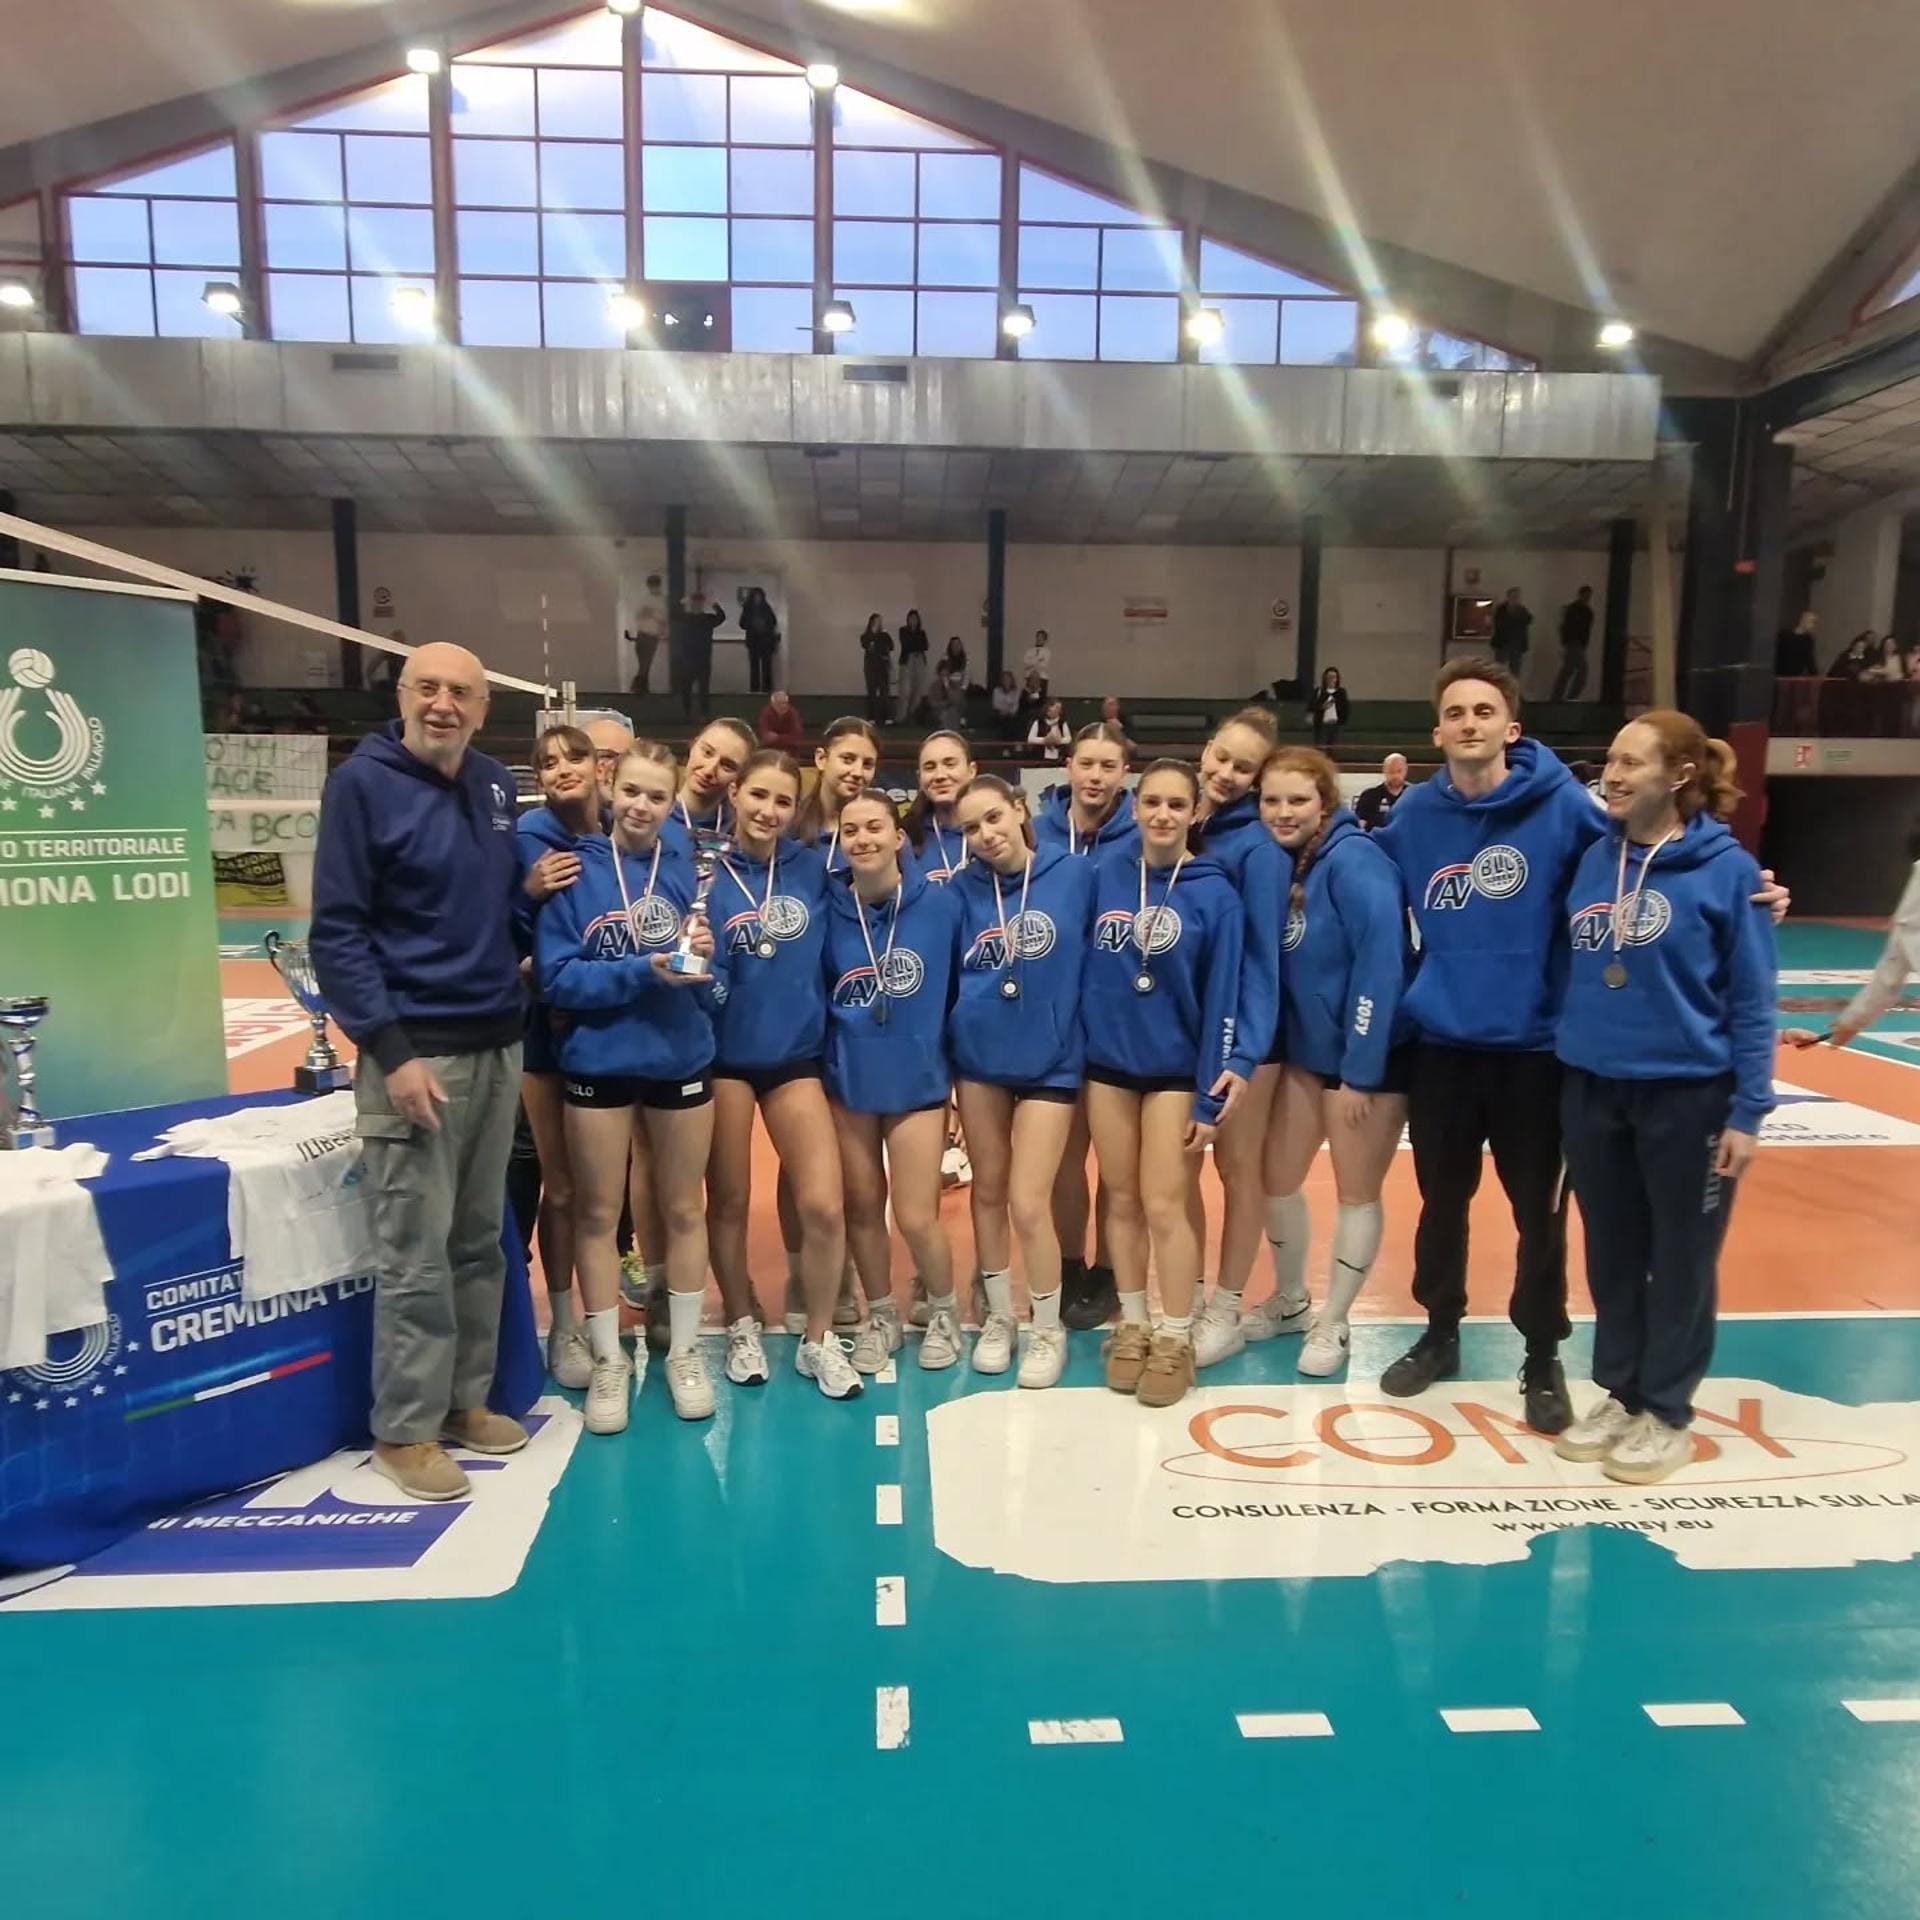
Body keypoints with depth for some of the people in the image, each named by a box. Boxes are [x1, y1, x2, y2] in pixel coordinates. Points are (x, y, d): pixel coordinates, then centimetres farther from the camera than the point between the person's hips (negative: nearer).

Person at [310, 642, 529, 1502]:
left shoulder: (496, 784, 9)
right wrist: (390, 1050, -16)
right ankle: (404, 1430, 15)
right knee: (416, 1253, 0)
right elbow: (336, 932, -11)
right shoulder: (363, 782, -8)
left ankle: (464, 1399, 27)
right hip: (417, 1048, -6)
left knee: (480, 1240, 13)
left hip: (499, 1045, 6)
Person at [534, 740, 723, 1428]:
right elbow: (557, 977, -12)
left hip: (682, 1062, 1)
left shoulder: (690, 870, -2)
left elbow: (713, 981, 0)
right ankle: (608, 1359, 28)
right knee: (598, 1214, 11)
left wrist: (701, 959, -22)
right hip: (597, 1064, -1)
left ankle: (684, 1352, 30)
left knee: (683, 1210, 13)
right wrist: (645, 970, -23)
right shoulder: (575, 868, -6)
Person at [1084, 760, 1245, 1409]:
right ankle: (1133, 1326, 27)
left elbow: (1222, 998, -9)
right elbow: (1078, 960, 5)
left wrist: (1211, 1096, -11)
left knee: (1165, 1205, -1)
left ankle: (1176, 1340, 16)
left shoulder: (1215, 894, -9)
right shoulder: (1104, 872, -2)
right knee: (1122, 1200, 11)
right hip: (1108, 1061, 3)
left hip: (1175, 1068, -3)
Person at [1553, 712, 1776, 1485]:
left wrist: (1748, 1111, -9)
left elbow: (1752, 1001, -8)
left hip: (1687, 1094, -4)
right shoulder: (1594, 860, 3)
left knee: (1680, 1258, 10)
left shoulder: (1727, 868, -9)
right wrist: (1564, 1059, 9)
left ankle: (1668, 1412, 26)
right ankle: (1619, 1392, 32)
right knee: (1611, 1253, 15)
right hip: (1592, 1088, 4)